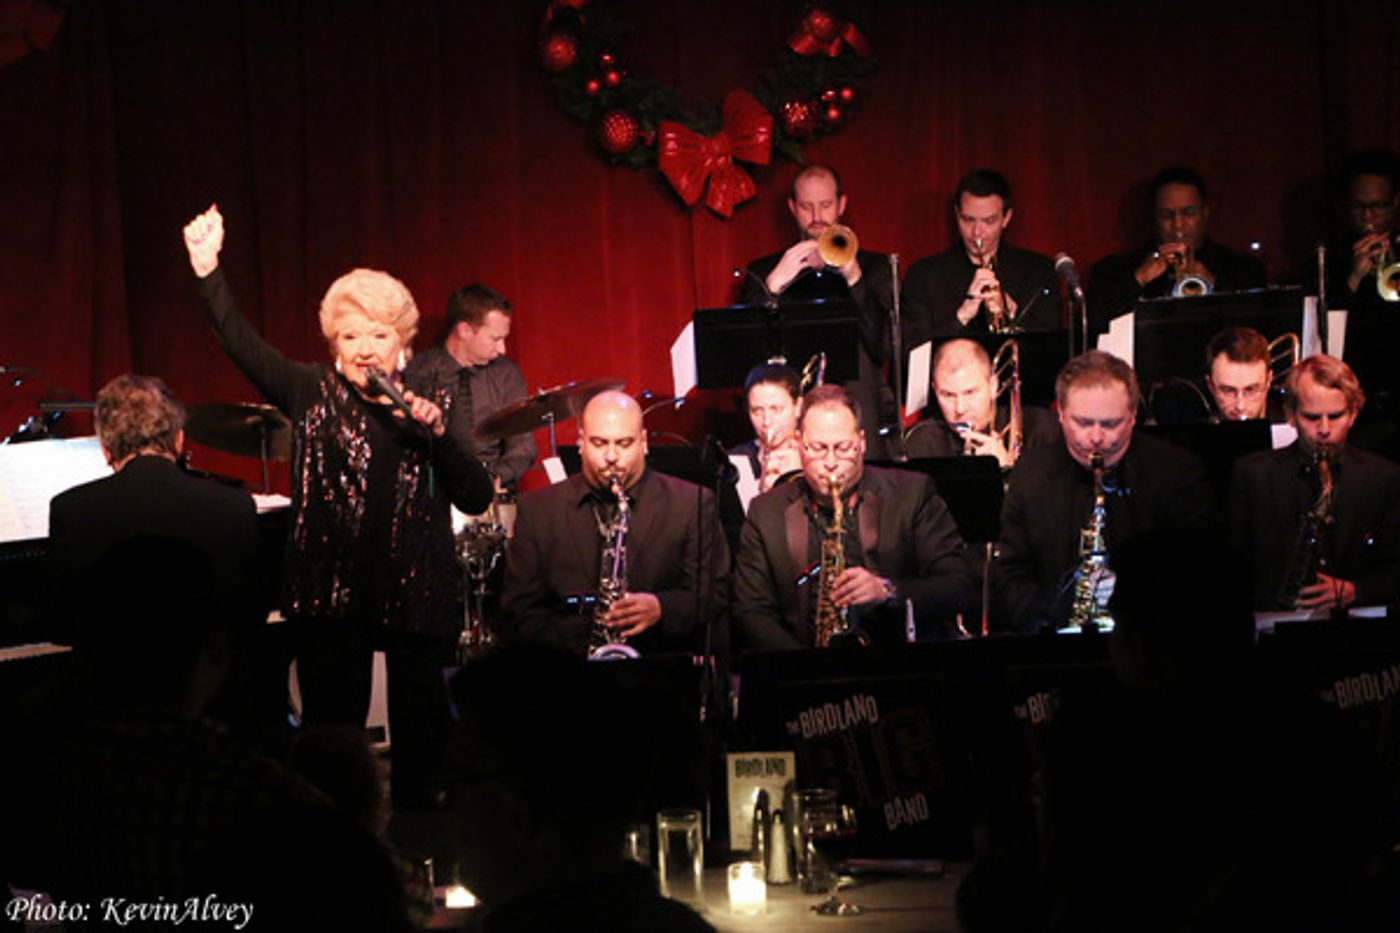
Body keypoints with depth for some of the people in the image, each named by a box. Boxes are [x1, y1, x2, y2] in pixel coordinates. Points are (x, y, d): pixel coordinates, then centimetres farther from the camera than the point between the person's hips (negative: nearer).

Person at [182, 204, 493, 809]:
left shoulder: (426, 407, 8)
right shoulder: (314, 395, 6)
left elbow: (477, 498, 3)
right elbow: (244, 345, -6)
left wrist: (438, 434, -11)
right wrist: (208, 272, -18)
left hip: (415, 593, 1)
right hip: (330, 593, -1)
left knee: (421, 737, 5)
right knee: (331, 737, 4)